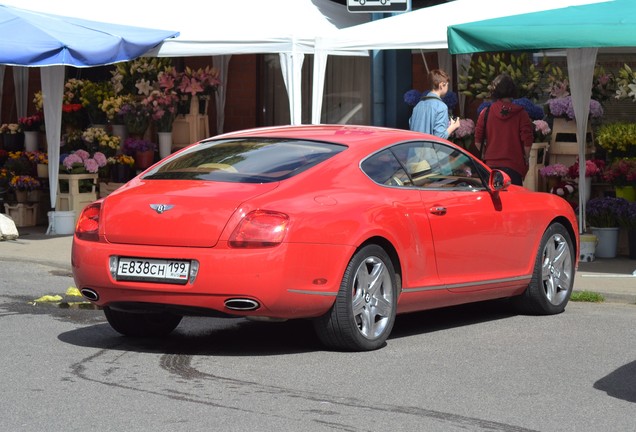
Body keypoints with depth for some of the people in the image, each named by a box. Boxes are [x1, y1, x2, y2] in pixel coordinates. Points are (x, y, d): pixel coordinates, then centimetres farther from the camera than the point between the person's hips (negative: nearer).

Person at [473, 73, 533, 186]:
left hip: (491, 164, 2)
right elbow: (527, 141, -6)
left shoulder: (486, 112, 1)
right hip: (514, 164, -2)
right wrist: (525, 160, 9)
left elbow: (477, 141, 4)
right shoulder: (521, 113, -4)